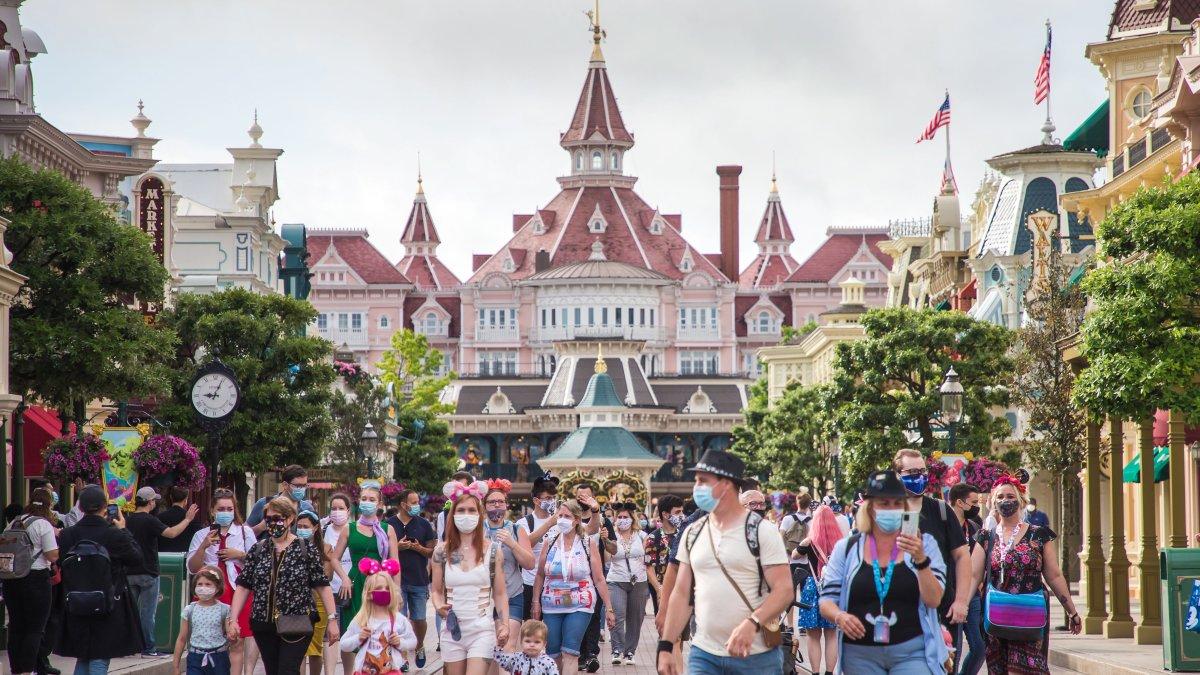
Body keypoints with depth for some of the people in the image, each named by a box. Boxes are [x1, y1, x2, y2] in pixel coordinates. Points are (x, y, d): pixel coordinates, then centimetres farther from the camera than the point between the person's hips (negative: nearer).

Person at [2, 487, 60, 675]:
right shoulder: (43, 524, -10)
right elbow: (53, 556, -13)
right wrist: (55, 538, 3)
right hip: (36, 579, -6)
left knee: (16, 626, 12)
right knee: (35, 628, -1)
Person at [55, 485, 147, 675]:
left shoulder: (67, 535, -5)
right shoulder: (115, 535, -15)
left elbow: (61, 566, 6)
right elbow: (137, 558, -1)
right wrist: (123, 530, 8)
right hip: (109, 607, -4)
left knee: (82, 659, 16)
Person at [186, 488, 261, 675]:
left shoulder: (245, 532, 8)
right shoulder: (202, 535, 10)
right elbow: (192, 568, 5)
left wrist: (240, 555, -8)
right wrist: (204, 546, -8)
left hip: (239, 590, -1)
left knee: (236, 642, -5)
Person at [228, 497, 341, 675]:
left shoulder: (305, 550, -1)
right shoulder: (257, 550, 8)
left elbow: (323, 586, -2)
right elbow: (243, 587, 7)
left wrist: (332, 619, -7)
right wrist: (233, 620, -2)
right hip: (264, 625, 4)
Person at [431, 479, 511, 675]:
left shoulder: (492, 551, 1)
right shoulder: (442, 551, 4)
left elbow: (500, 594, 6)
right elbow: (437, 591, 11)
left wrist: (504, 626, -4)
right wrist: (438, 606, -10)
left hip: (482, 631, -2)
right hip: (452, 629, 2)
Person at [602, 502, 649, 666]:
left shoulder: (641, 536, 6)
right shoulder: (613, 536, -2)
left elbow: (647, 558, 10)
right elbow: (612, 549, -25)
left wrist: (650, 580, 5)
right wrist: (605, 540, -46)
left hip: (639, 582, 3)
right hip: (616, 581, -3)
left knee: (635, 619, 6)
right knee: (617, 616, -18)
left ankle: (630, 652, 15)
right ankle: (617, 650, -17)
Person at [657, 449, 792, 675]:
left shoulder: (762, 531, -5)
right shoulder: (692, 534, 10)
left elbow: (784, 591, -12)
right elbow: (681, 593, 13)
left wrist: (752, 623, -28)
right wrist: (666, 647, 6)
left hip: (756, 656, -4)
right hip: (703, 655, 4)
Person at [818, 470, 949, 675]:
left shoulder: (923, 543, 2)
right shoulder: (847, 548, 4)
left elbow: (934, 600, -7)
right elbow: (827, 601, 4)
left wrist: (920, 559, -21)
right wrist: (840, 617, -18)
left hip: (912, 653, -1)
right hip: (860, 655, 1)